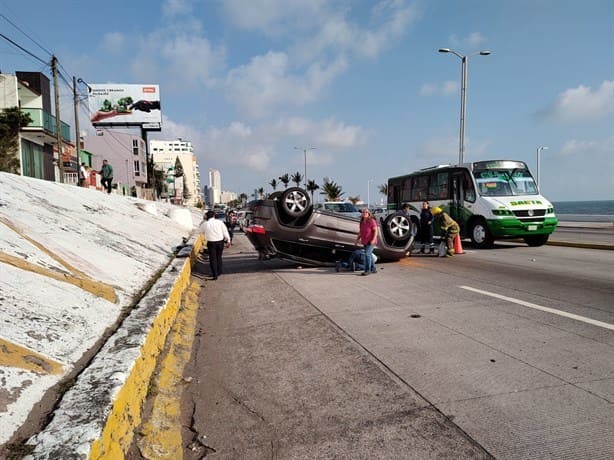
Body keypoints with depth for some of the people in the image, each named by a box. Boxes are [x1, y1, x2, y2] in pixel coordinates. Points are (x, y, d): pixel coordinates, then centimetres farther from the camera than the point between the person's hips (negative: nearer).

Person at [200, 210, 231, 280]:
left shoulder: (205, 224, -6)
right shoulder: (220, 222, -6)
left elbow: (201, 230, 14)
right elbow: (225, 232, -3)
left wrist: (205, 220, 16)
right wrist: (228, 240, 8)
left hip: (211, 243, -2)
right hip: (220, 242, 2)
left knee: (213, 259, 5)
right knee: (219, 257, 19)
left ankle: (215, 275, 2)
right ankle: (219, 272, 31)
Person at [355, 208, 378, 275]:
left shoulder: (372, 221, -11)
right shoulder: (362, 222, 9)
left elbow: (375, 231, -14)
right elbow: (360, 232, 17)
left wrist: (373, 239, -23)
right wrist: (357, 239, 10)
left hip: (371, 242, -8)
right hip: (365, 242, 8)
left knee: (367, 254, -16)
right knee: (369, 255, 13)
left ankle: (367, 270, -10)